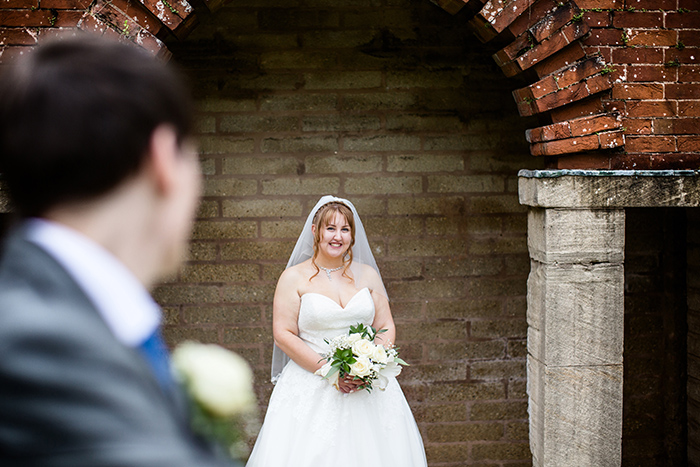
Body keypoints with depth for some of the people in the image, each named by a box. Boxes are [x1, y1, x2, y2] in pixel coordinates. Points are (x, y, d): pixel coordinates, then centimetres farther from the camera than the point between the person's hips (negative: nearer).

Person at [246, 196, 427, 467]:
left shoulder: (367, 274, 10)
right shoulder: (294, 277, 1)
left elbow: (386, 328, 10)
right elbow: (283, 335, -5)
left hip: (368, 389, 3)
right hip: (312, 388, -3)